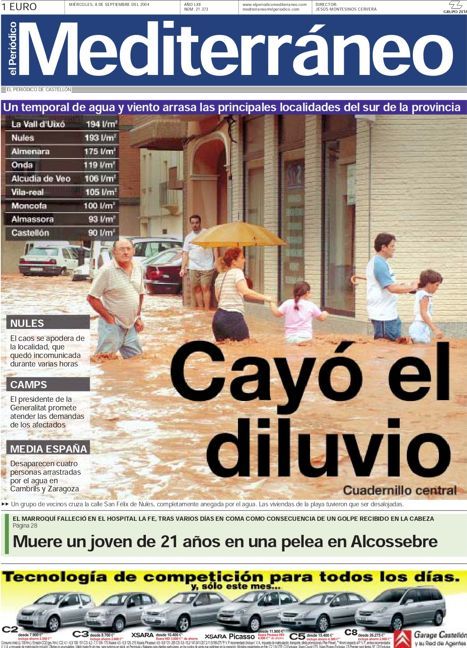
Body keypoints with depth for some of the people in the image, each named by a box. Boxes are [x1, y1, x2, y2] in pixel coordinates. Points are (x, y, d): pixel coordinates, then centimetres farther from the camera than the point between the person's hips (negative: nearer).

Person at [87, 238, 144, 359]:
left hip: (131, 326, 6)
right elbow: (92, 298, -13)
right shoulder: (106, 270, -14)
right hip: (112, 325, -6)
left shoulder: (138, 268, 5)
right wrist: (109, 317, -12)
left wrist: (138, 317, 12)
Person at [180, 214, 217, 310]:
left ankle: (206, 309, -5)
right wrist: (183, 268, 7)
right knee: (196, 288, 5)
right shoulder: (188, 237, 12)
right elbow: (185, 253, 13)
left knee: (205, 288, -8)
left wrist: (216, 261, -7)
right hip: (193, 267, 4)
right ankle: (200, 308, 15)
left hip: (206, 266, -4)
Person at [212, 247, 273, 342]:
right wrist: (265, 297, -16)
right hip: (233, 317, -8)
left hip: (218, 317, 8)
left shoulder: (220, 276, 18)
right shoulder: (237, 272, -5)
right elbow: (246, 292, -19)